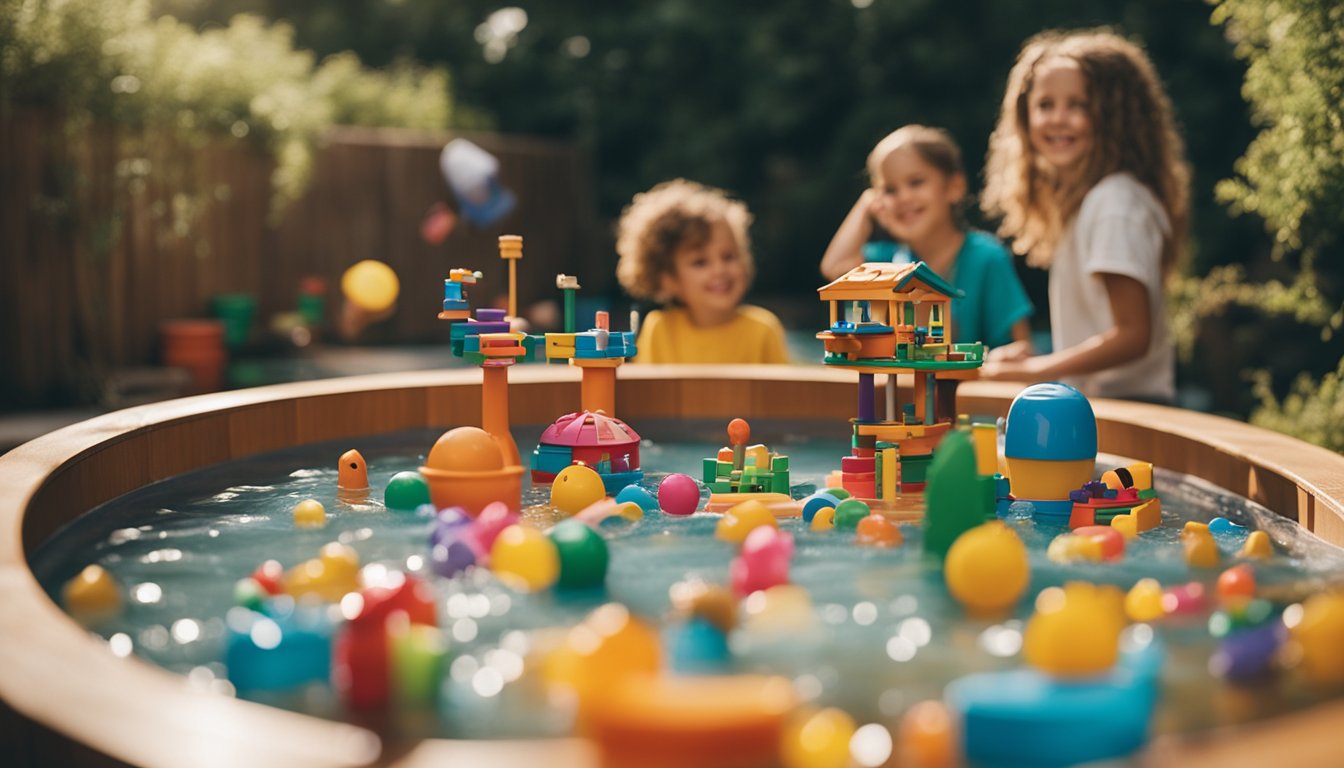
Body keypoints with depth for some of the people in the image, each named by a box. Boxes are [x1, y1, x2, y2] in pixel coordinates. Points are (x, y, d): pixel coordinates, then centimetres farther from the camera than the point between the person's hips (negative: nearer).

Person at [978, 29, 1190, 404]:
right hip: (1092, 404, 8)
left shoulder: (1115, 203, -13)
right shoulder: (1077, 201, 16)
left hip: (1125, 410, -8)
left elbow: (1133, 334, -16)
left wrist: (1036, 369, -14)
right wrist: (1026, 363, 12)